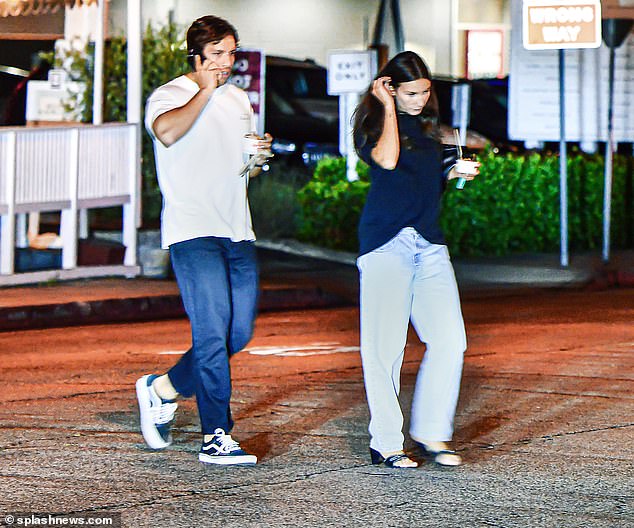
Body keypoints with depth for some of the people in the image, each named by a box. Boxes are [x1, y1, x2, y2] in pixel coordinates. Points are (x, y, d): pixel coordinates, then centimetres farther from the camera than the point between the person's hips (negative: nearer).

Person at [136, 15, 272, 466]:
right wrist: (205, 91, -13)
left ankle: (162, 389, 24)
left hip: (237, 233, 7)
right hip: (192, 231, -7)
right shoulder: (170, 96, -1)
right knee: (214, 330, -13)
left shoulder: (239, 100, 20)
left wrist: (259, 158, 8)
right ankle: (216, 438, -10)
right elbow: (167, 131, -26)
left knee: (239, 333, 5)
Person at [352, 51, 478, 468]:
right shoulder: (374, 123, 0)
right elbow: (387, 160, -21)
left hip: (430, 246, 6)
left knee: (450, 341, -4)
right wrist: (389, 107, -10)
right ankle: (385, 443, 1)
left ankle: (431, 432, 7)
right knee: (385, 346, -6)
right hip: (386, 245, -6)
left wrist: (453, 173, 9)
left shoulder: (427, 126, 20)